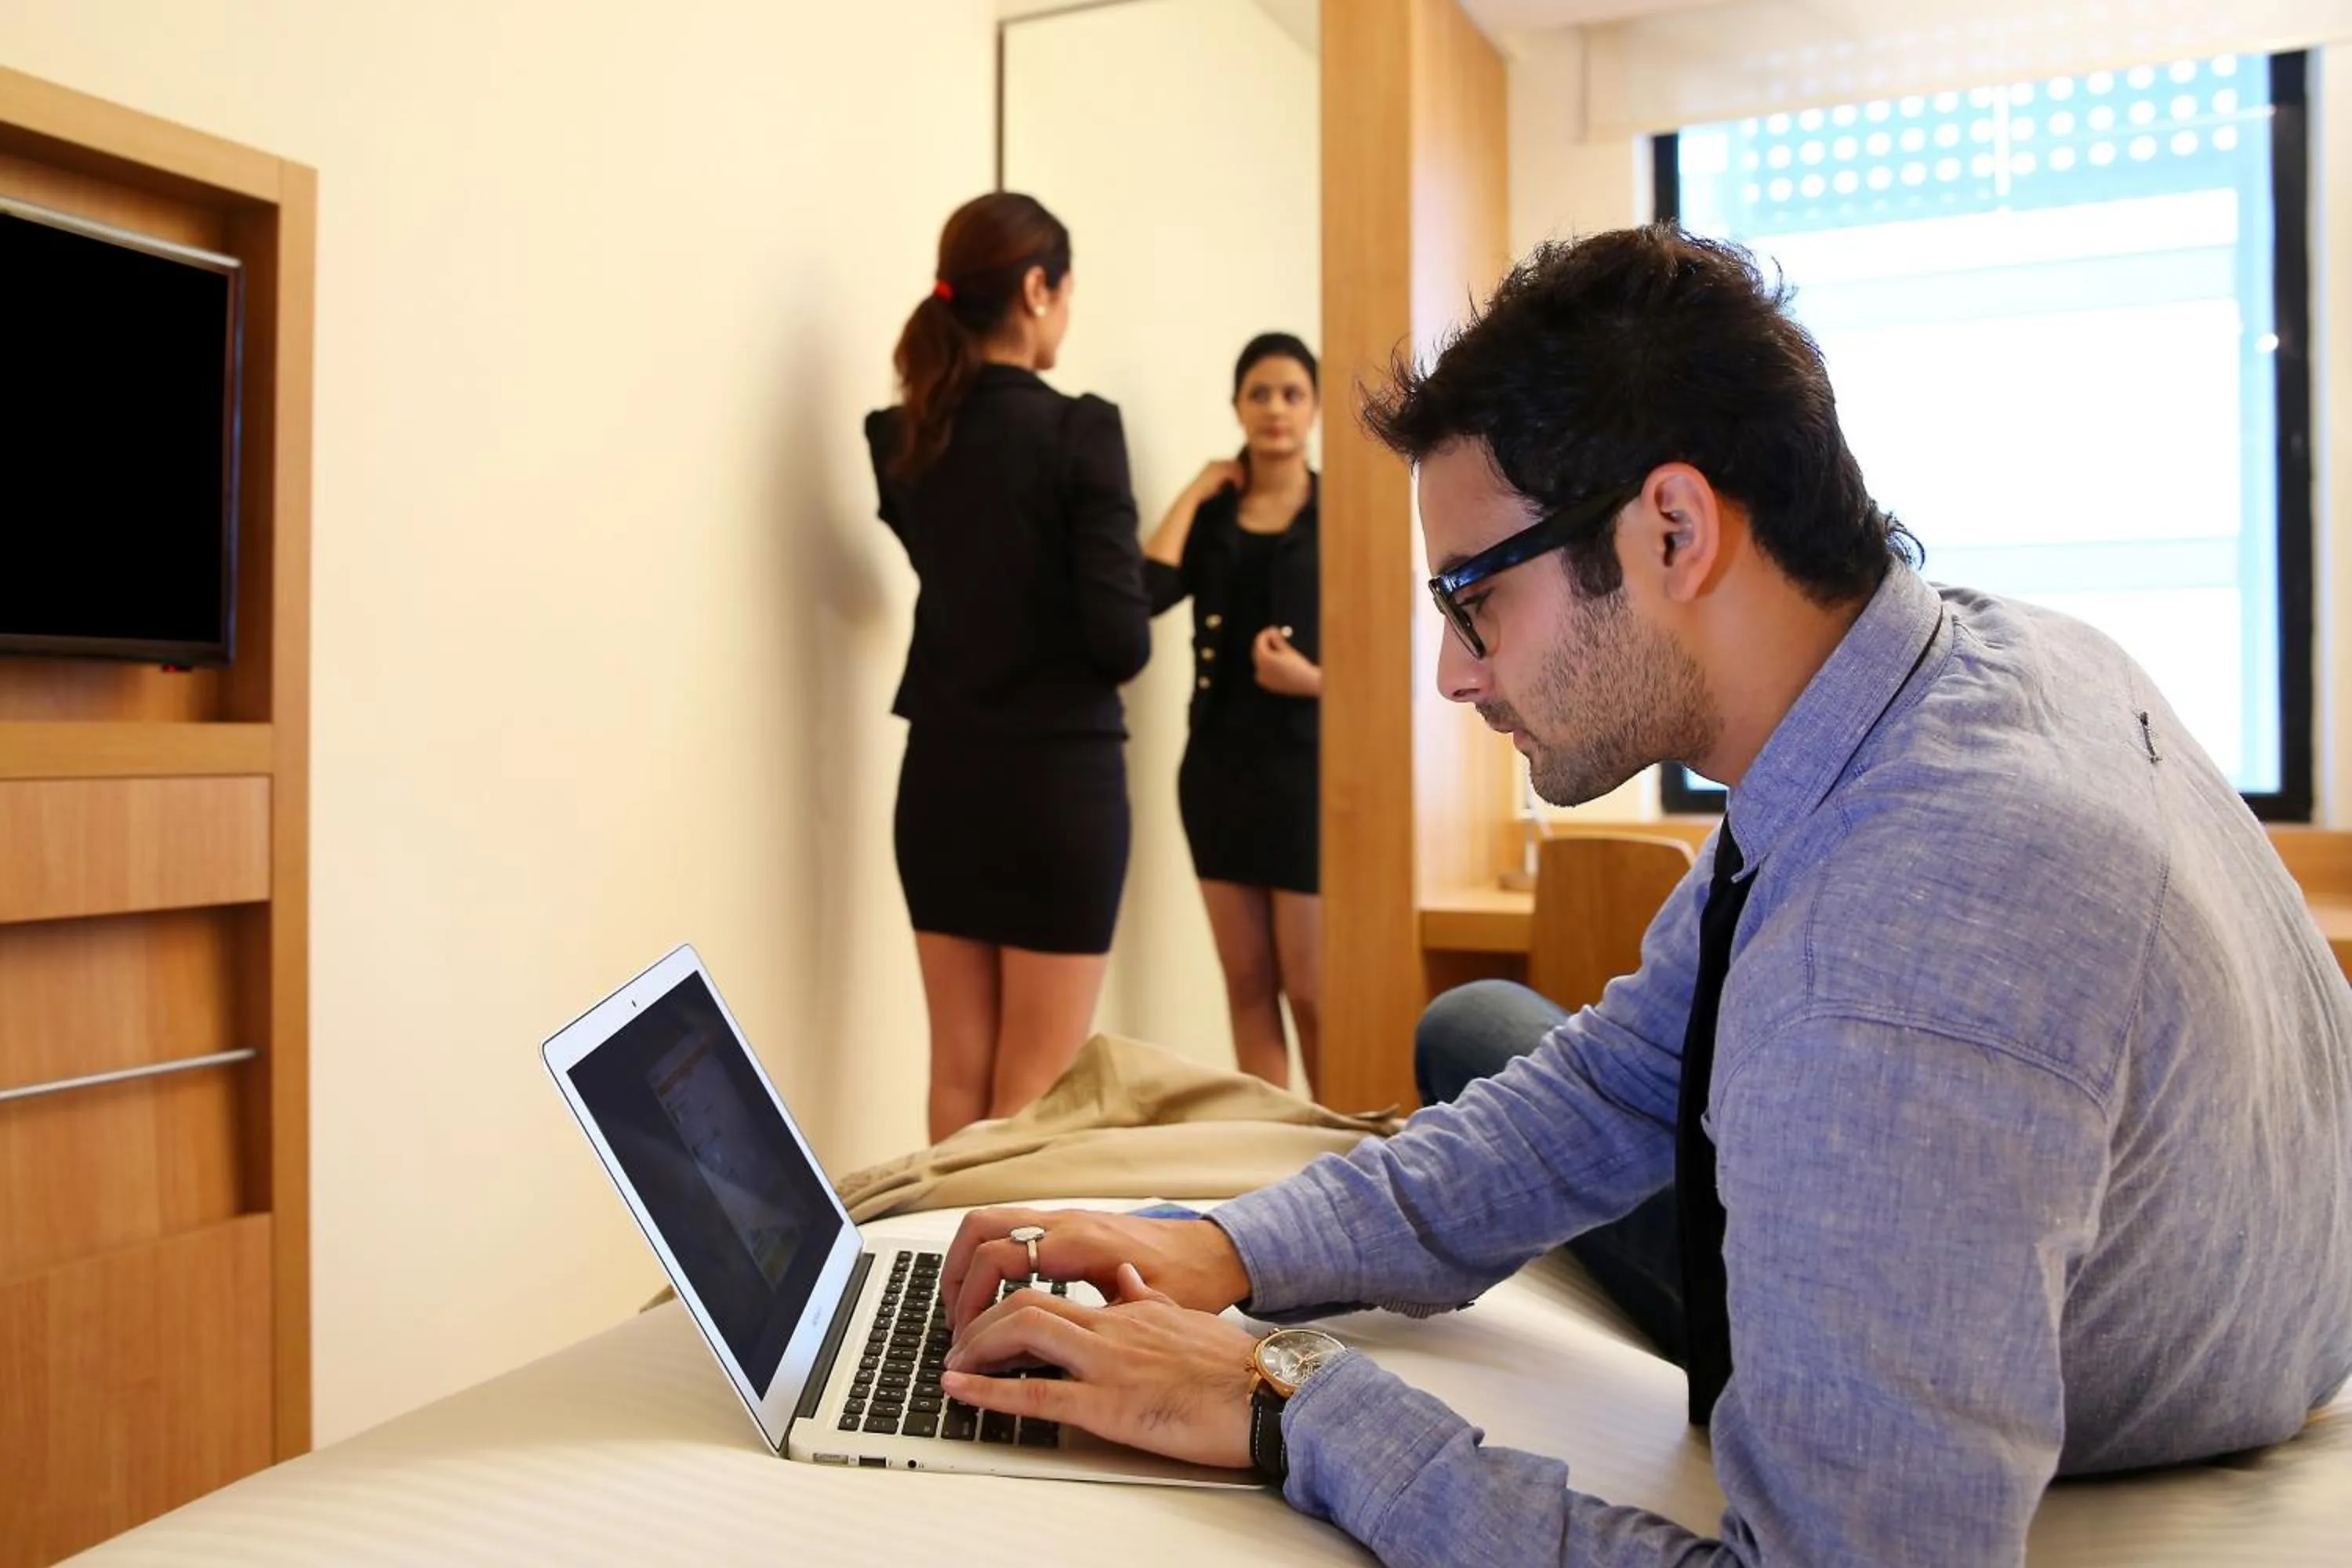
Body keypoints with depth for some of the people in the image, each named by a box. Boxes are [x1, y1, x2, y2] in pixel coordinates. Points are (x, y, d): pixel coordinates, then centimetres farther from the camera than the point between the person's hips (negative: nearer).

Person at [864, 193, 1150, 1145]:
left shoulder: (898, 438, 4)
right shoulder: (1078, 430, -13)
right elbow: (1123, 640, -15)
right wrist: (1113, 647, 4)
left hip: (940, 777, 6)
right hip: (1057, 779, -6)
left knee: (957, 1073, 16)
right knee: (1036, 1090, 6)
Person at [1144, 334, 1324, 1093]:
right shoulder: (1212, 517, 10)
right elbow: (1145, 592, -9)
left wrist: (1315, 680, -18)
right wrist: (1194, 493, -3)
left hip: (1308, 766, -4)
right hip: (1220, 765, 4)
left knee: (1312, 993, -2)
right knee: (1247, 986, 9)